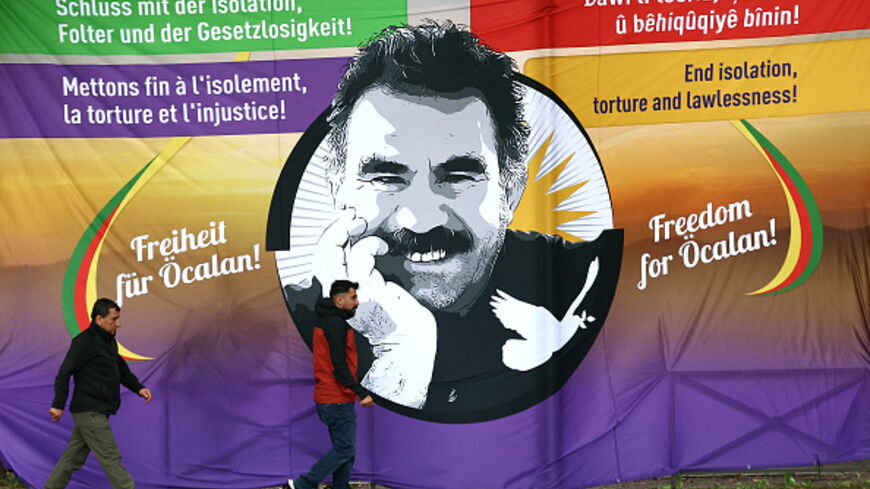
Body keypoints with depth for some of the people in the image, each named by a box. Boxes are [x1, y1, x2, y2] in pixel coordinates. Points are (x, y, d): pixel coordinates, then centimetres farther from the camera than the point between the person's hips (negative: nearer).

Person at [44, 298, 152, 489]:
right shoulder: (85, 342, -14)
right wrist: (59, 405, -18)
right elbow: (64, 372, -16)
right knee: (111, 459, -6)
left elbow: (122, 370, 22)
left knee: (72, 459, 16)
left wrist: (139, 388, 8)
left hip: (94, 413, 9)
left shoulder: (108, 341, 16)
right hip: (90, 413, -9)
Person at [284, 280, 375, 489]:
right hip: (338, 400, -10)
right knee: (345, 448, -5)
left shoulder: (327, 321, 17)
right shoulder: (336, 324, -15)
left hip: (328, 398, 10)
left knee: (344, 448, 13)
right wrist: (361, 393, -19)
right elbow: (339, 366, -21)